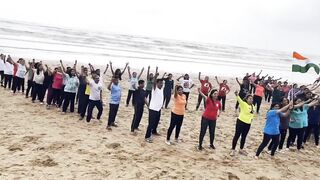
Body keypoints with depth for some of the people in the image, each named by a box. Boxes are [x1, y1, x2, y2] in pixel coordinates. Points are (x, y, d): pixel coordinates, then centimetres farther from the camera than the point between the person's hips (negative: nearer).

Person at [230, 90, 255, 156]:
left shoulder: (252, 106, 8)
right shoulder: (243, 104, -12)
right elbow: (240, 100, -34)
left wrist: (251, 118, 11)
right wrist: (237, 95, -53)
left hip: (248, 124, 7)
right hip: (241, 122, -7)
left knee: (244, 137, 15)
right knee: (237, 136, -1)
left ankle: (241, 149, 29)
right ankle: (233, 150, 8)